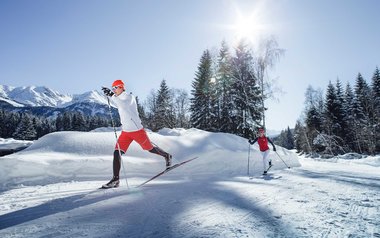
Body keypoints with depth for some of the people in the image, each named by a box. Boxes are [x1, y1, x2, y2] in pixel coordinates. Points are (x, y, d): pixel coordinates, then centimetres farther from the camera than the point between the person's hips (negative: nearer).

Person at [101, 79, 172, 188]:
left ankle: (167, 156, 37)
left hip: (137, 130, -7)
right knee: (117, 153, -7)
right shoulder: (120, 99, 11)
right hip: (125, 132, 7)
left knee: (149, 148, 9)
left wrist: (111, 95, -39)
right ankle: (115, 179, -3)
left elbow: (124, 105, -35)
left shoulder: (129, 97, -13)